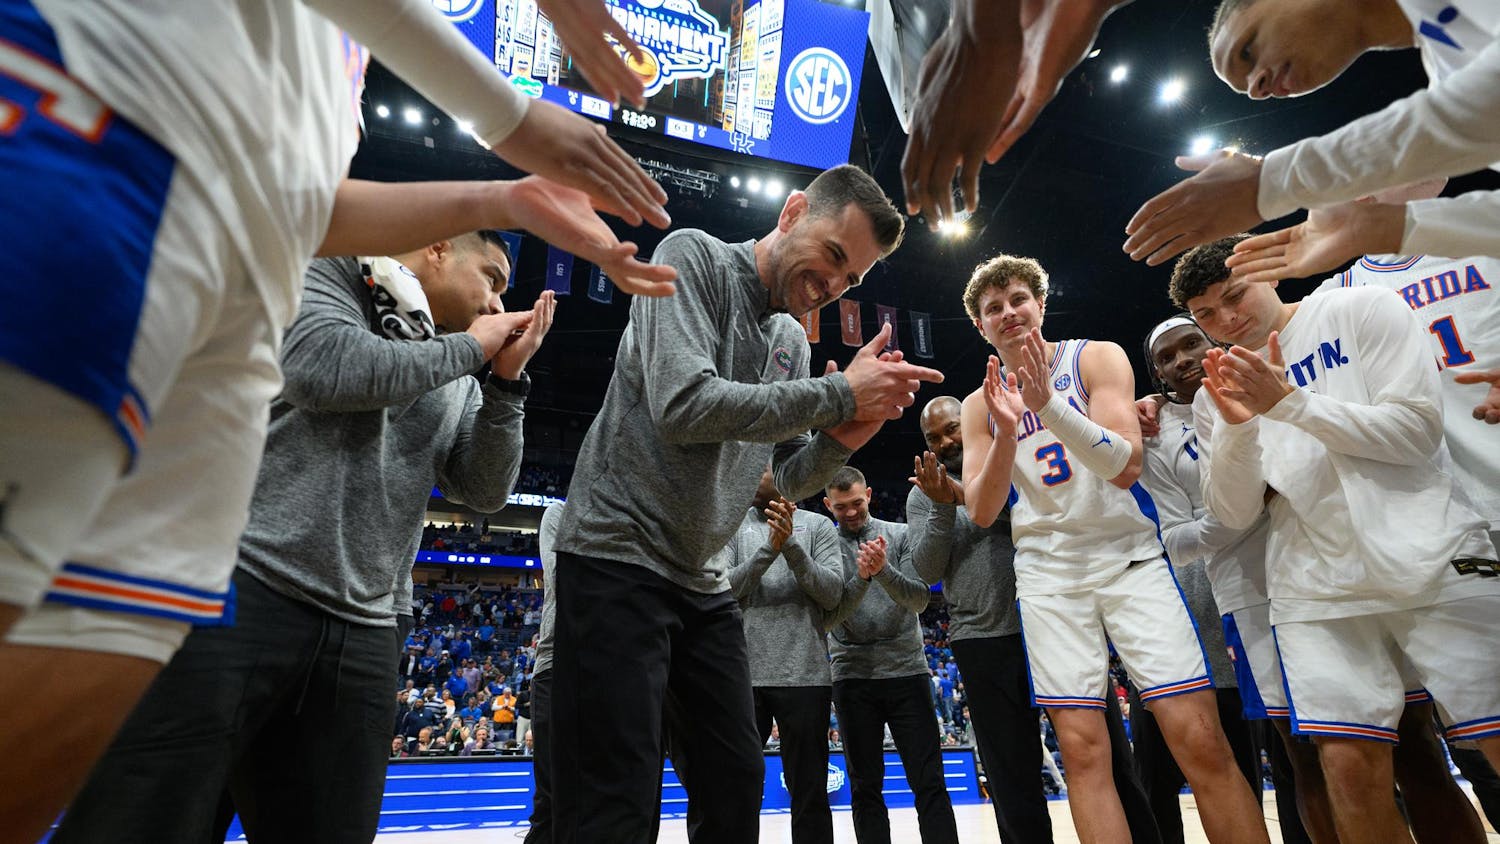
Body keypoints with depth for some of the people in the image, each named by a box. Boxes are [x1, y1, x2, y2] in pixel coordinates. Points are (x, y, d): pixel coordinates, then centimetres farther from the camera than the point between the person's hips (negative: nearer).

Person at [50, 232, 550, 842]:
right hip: (235, 588, -5)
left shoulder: (458, 386, 20)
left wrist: (507, 380, 1)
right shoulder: (330, 275, 6)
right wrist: (470, 347, -3)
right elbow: (324, 369, -15)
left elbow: (484, 491, 12)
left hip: (359, 639, 6)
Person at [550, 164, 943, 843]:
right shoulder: (694, 255, -8)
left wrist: (842, 438, -8)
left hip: (701, 581, 8)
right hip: (618, 556, -7)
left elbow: (791, 479, 14)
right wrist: (839, 394, -19)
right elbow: (683, 405, -24)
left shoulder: (793, 341, 12)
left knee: (738, 777, 12)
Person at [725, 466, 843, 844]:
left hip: (805, 676, -1)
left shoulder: (818, 526, 6)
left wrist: (790, 544, -16)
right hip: (743, 676, 1)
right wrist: (769, 548, -16)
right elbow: (721, 589, -5)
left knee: (809, 792, 9)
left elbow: (832, 593, -3)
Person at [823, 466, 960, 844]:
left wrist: (883, 569, -24)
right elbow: (825, 619, -6)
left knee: (929, 781, 2)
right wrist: (861, 578, -21)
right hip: (853, 676, 0)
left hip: (907, 670, 0)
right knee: (865, 786, 8)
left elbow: (919, 599, -6)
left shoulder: (900, 535, 4)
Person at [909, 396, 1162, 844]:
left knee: (1108, 759, 8)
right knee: (1012, 777, 7)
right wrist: (943, 507, -15)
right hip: (984, 642, 0)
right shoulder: (922, 494, 8)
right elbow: (927, 571, -1)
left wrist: (970, 494, -17)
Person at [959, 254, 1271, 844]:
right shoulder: (980, 405, 7)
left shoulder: (1096, 358, 0)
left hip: (1130, 556, -1)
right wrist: (1006, 430, -19)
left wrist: (1048, 404, -28)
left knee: (1201, 742, -6)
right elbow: (982, 512, -2)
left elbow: (1126, 466, -13)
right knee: (1082, 750, 1)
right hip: (1049, 573, 2)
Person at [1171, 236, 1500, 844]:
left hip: (1436, 564, -1)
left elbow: (1419, 430, -6)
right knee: (1350, 766, -4)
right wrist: (1236, 425, -13)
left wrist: (1288, 401, -15)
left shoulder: (1361, 309, 3)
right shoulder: (1217, 394, 10)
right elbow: (1235, 514, 2)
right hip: (1316, 594, 2)